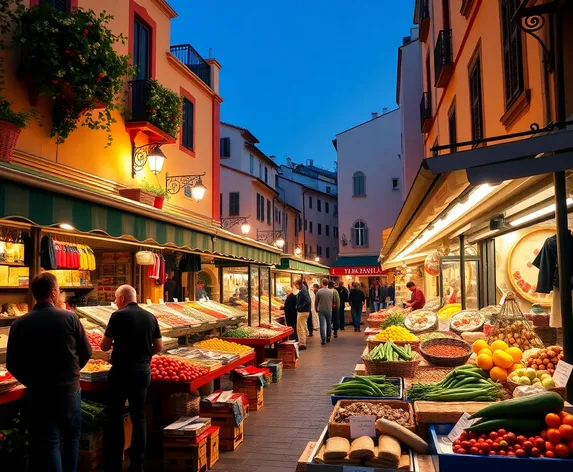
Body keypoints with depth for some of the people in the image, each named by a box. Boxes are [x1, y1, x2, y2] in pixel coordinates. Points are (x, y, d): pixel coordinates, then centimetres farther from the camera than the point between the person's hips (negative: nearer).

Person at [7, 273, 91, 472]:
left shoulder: (19, 324, -10)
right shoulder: (70, 318, -12)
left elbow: (12, 364, -5)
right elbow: (86, 352, -3)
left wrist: (32, 382, 13)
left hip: (38, 393, 0)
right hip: (69, 390, 0)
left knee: (47, 443, 10)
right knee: (72, 436, 21)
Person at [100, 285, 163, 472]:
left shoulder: (119, 316, -11)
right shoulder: (150, 317, 4)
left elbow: (104, 346, -8)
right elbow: (159, 347, 6)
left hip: (122, 370, -5)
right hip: (144, 370, 5)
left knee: (115, 415, 8)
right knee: (138, 415, 11)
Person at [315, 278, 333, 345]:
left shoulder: (319, 291, -9)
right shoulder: (331, 292, -3)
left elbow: (316, 301, 0)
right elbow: (333, 301, 7)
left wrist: (317, 308, 17)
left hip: (321, 310, -2)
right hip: (329, 310, 2)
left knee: (322, 325, -1)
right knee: (329, 324, 18)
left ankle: (323, 340, -6)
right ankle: (328, 338, 26)